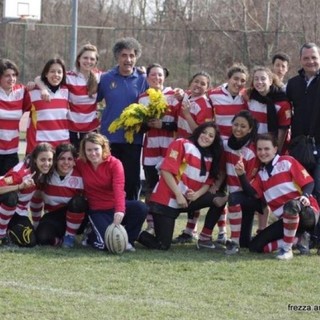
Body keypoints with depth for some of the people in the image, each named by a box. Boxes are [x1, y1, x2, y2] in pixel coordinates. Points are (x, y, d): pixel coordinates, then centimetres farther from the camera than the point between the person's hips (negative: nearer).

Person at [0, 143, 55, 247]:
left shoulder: (43, 173, -10)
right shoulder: (22, 172, -30)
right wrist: (20, 186, -53)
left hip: (19, 212, 5)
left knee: (31, 241, -16)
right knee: (11, 197, -40)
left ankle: (9, 231, 17)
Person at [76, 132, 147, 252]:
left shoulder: (114, 163, -11)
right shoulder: (80, 164, -5)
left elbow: (119, 189, -26)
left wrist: (120, 211, -41)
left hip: (115, 207, 1)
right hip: (97, 211, -1)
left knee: (140, 208, -29)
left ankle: (126, 240, -6)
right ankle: (91, 236, 11)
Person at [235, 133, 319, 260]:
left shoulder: (287, 162, -1)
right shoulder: (261, 174, 17)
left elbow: (308, 182, -5)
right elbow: (252, 194, 1)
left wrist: (305, 196, -26)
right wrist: (241, 175, -11)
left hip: (307, 213, -7)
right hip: (286, 220, 7)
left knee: (291, 205, -44)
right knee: (255, 246, -4)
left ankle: (287, 248, -27)